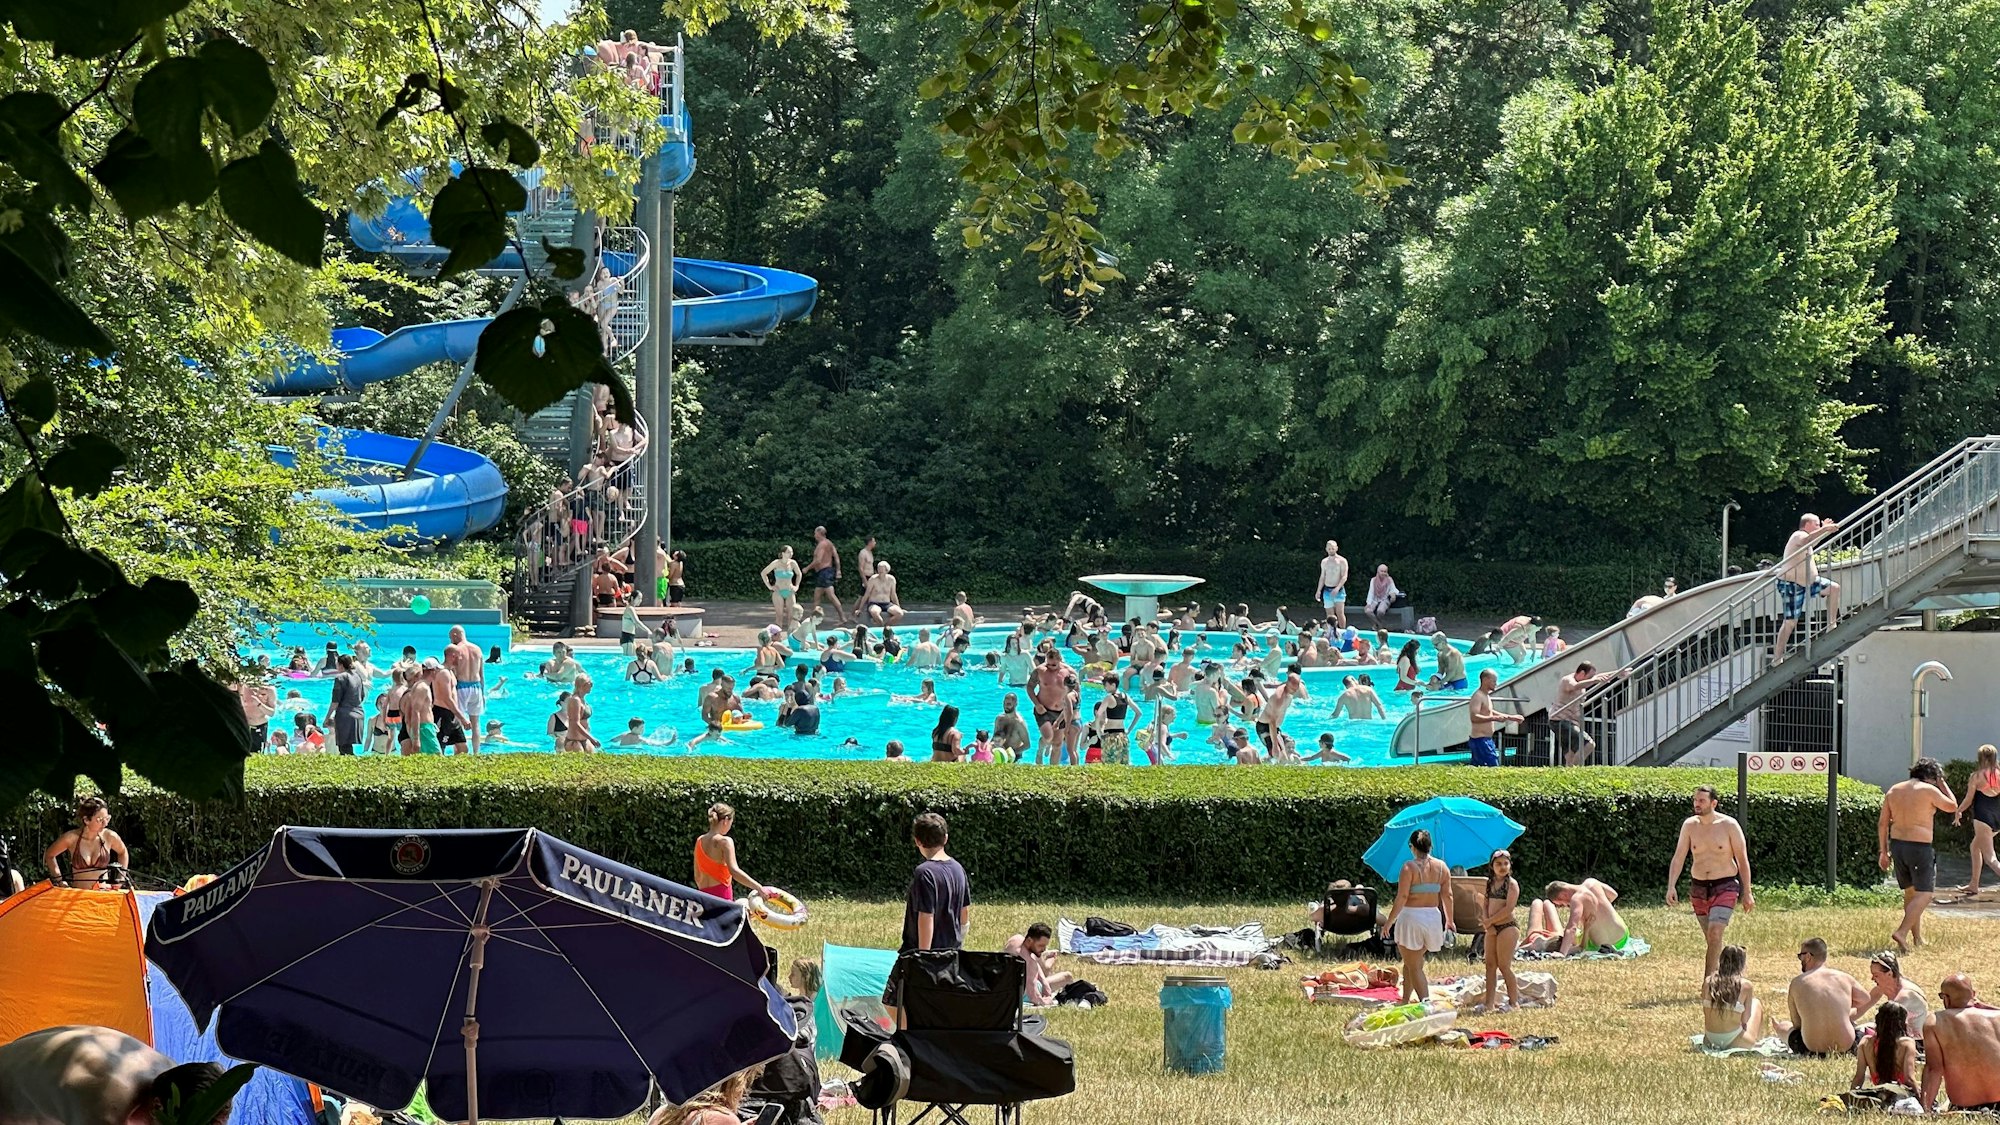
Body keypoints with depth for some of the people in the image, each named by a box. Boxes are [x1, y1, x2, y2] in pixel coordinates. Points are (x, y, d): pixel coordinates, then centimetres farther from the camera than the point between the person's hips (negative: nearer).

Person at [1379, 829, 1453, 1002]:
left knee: (1414, 967, 0)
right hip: (1433, 916, 6)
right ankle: (1405, 1000, 27)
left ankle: (1426, 1002, -14)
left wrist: (1389, 922, -9)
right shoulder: (1442, 866, 3)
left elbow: (1402, 897, -16)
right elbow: (1447, 895, 7)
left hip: (1411, 916, -6)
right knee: (1410, 963, 22)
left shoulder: (1410, 866, -13)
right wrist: (1449, 920, 19)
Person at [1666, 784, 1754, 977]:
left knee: (1714, 933, -20)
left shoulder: (1729, 825, -8)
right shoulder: (1690, 825, 1)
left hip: (1725, 887, -4)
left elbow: (1742, 860, -2)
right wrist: (1671, 887, -13)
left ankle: (1708, 979, -20)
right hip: (1699, 889, 4)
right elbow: (1678, 858, 0)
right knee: (1711, 938, 11)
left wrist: (1747, 893, -3)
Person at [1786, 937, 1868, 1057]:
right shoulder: (1844, 978, 0)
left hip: (1812, 1049, -1)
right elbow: (1865, 999, 21)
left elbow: (1796, 1023, 3)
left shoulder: (1797, 983, -4)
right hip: (1846, 1046, 1)